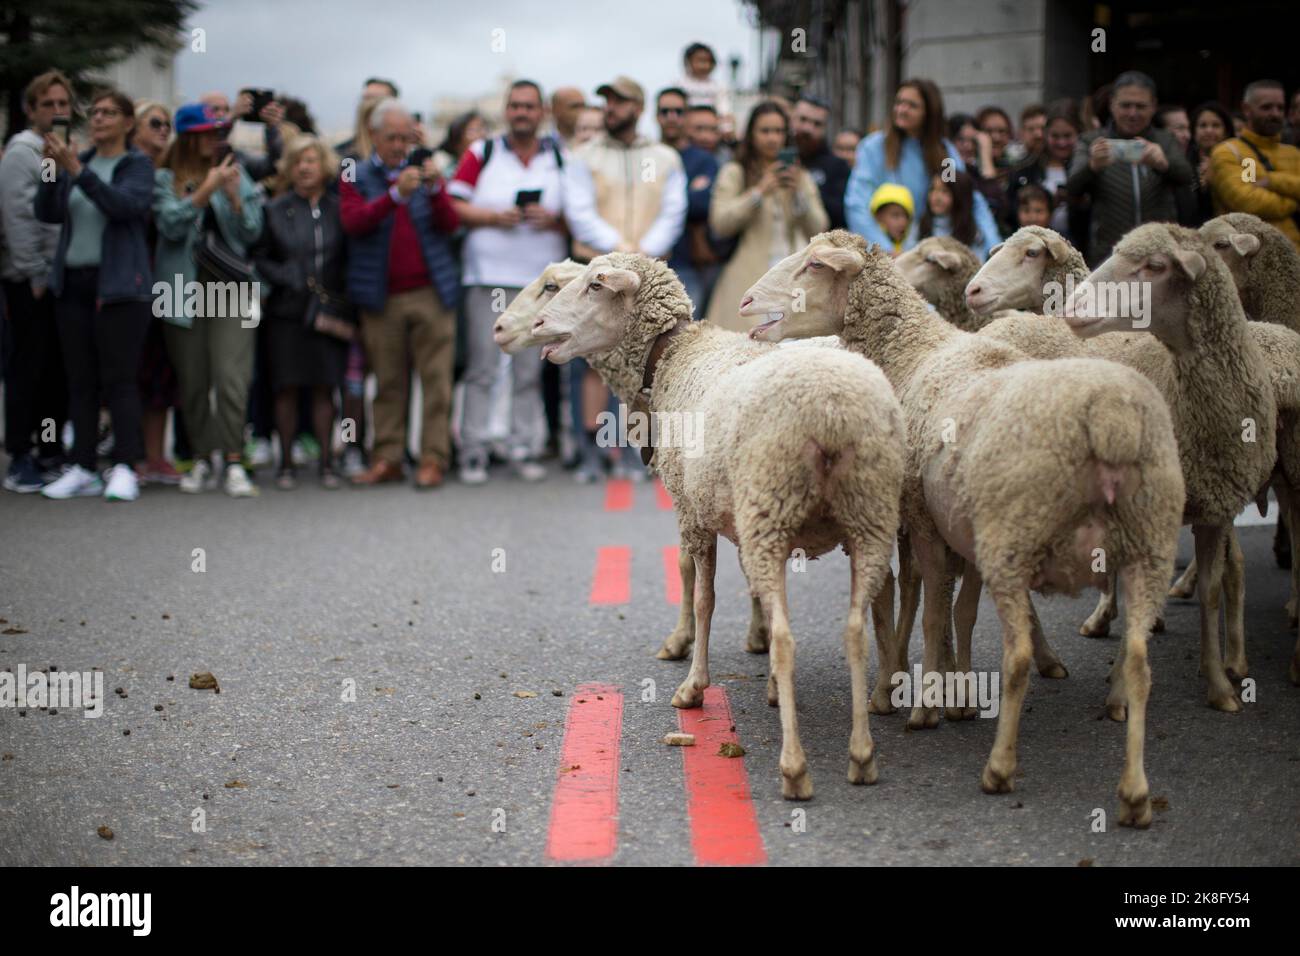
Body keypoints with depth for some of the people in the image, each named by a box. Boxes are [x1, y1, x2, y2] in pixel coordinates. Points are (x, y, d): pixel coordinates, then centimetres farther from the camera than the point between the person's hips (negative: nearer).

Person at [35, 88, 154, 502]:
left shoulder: (137, 165, 1)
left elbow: (126, 204, -18)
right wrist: (51, 171, -13)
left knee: (118, 378, -8)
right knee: (80, 380, 5)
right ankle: (83, 468, 8)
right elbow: (48, 213, 4)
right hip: (73, 282, 5)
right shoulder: (78, 161, 14)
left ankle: (125, 468, -8)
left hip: (119, 285, -5)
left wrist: (77, 171, -24)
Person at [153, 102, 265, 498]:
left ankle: (234, 463, -13)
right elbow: (171, 224, -10)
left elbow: (253, 231, 6)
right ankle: (201, 460, 15)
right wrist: (206, 190, -17)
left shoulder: (237, 174, 11)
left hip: (230, 289, 0)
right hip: (184, 291, 0)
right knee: (192, 383, 5)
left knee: (232, 378, -12)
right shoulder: (165, 179, 5)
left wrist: (234, 197, -10)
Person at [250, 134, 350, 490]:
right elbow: (258, 257, 5)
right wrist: (287, 278, -7)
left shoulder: (339, 208, 7)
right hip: (288, 310, 0)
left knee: (325, 387, 0)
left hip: (329, 310, 0)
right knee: (287, 387, 0)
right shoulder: (276, 211, 5)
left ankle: (326, 461, 7)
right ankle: (286, 463, 9)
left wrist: (341, 283, -3)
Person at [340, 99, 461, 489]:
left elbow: (450, 223, 0)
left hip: (431, 293, 1)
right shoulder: (356, 177, 7)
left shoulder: (425, 173, 11)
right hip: (382, 297, 0)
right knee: (388, 382, 4)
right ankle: (387, 459, 8)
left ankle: (433, 459, -2)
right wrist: (396, 194, -24)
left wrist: (435, 189, -19)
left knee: (435, 378, -3)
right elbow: (353, 221, -11)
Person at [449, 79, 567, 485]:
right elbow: (454, 206, 2)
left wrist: (553, 220, -10)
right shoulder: (481, 154, 7)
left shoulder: (560, 158, 11)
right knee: (482, 368, -3)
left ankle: (526, 449, 11)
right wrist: (493, 216, -12)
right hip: (488, 276, -1)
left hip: (541, 279, 2)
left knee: (530, 371, 5)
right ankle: (473, 452, 1)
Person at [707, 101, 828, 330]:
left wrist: (799, 193, -5)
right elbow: (720, 223, -5)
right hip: (748, 282, -3)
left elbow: (818, 230, 10)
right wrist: (760, 192, -10)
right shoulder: (734, 173, 8)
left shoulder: (800, 176, 19)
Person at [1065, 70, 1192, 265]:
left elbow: (1185, 175, -8)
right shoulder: (1090, 142, 9)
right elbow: (1073, 188, -9)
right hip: (1107, 256, -1)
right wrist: (1093, 166, -32)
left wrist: (1163, 163, -32)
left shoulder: (1165, 142, 14)